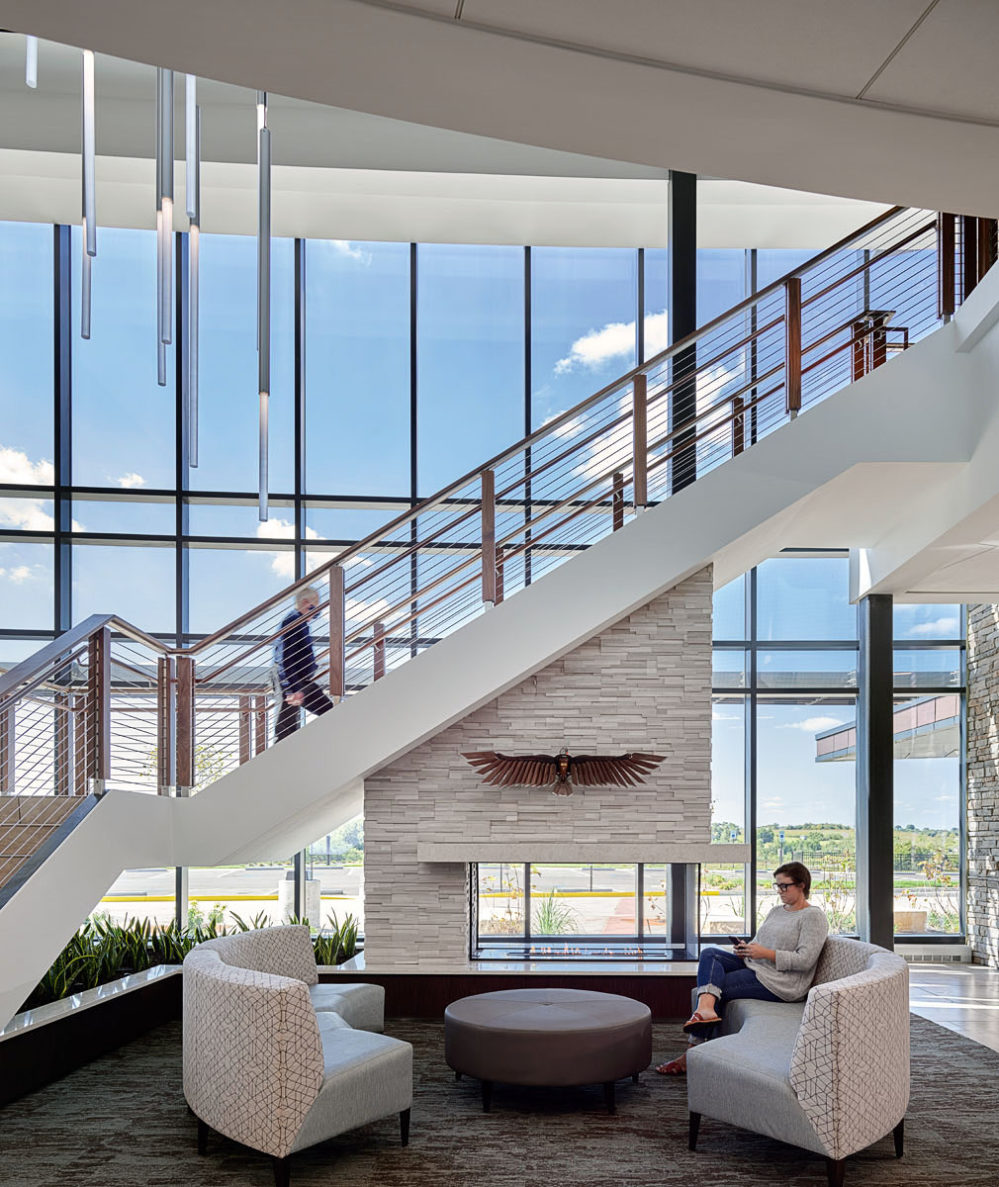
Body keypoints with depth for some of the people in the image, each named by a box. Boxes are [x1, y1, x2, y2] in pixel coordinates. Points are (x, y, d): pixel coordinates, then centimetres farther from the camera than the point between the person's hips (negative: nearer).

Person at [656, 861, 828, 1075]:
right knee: (709, 954, -15)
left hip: (780, 983, -8)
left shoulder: (813, 916, -6)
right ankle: (706, 1008, -38)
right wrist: (746, 949, -1)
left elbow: (805, 960, -16)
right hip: (754, 966, 8)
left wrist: (766, 953, -19)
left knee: (720, 986, -19)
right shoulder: (777, 911, 21)